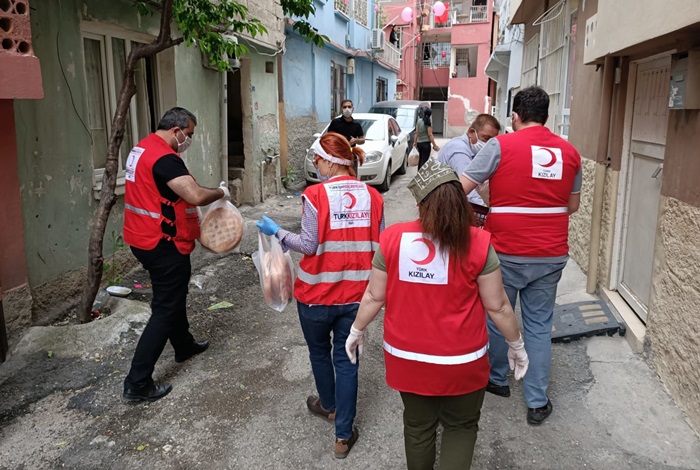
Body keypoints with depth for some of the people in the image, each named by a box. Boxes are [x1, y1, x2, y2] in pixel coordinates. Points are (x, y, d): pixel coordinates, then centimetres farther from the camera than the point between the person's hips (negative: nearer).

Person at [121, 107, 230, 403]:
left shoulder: (143, 148, 11)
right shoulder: (164, 158, -22)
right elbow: (196, 196, -33)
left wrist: (193, 227, 18)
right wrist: (221, 192, -12)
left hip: (143, 238, 10)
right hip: (162, 244, -10)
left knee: (172, 295, 26)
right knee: (165, 309, -2)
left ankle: (184, 346, 46)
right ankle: (137, 384, 3)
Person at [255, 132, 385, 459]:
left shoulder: (315, 195, -15)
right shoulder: (373, 196, -3)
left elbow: (309, 246, -13)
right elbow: (379, 246, 2)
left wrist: (277, 232, -1)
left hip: (317, 293, -2)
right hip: (355, 294, 3)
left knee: (320, 352, 23)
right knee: (346, 359, 14)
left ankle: (329, 406, 47)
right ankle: (343, 435, 22)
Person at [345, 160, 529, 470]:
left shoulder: (392, 238, -12)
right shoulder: (478, 244, -16)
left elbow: (375, 296, -3)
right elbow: (497, 306, -8)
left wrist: (357, 331, 14)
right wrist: (517, 345, 9)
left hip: (407, 357, 2)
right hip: (461, 360, -2)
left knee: (417, 426, 24)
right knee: (461, 426, 22)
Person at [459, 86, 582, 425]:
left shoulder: (501, 145, -10)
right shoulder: (569, 152, 4)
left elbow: (460, 189, -12)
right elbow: (572, 205, 14)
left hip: (506, 253, -3)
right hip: (551, 256, 4)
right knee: (539, 325, 13)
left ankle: (497, 379, 37)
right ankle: (537, 402, 21)